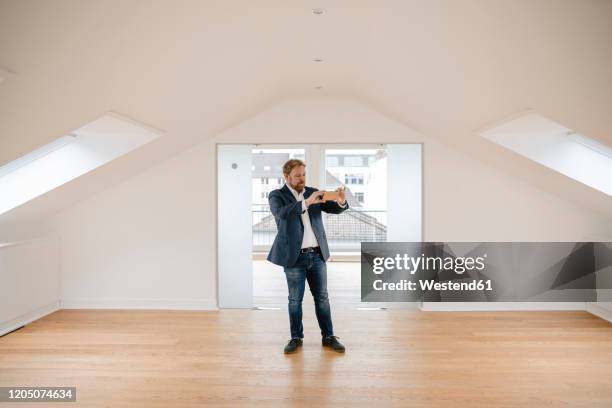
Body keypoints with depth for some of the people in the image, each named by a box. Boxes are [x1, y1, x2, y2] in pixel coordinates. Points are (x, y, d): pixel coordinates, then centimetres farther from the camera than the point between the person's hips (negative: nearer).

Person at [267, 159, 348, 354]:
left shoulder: (313, 192, 8)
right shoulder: (276, 195, -3)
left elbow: (334, 209, 0)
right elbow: (281, 213, -24)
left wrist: (341, 201, -23)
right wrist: (307, 202, -32)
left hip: (317, 255, 4)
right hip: (294, 257, -3)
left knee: (322, 297, 11)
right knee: (295, 299, 8)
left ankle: (328, 336, 23)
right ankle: (296, 338, 24)